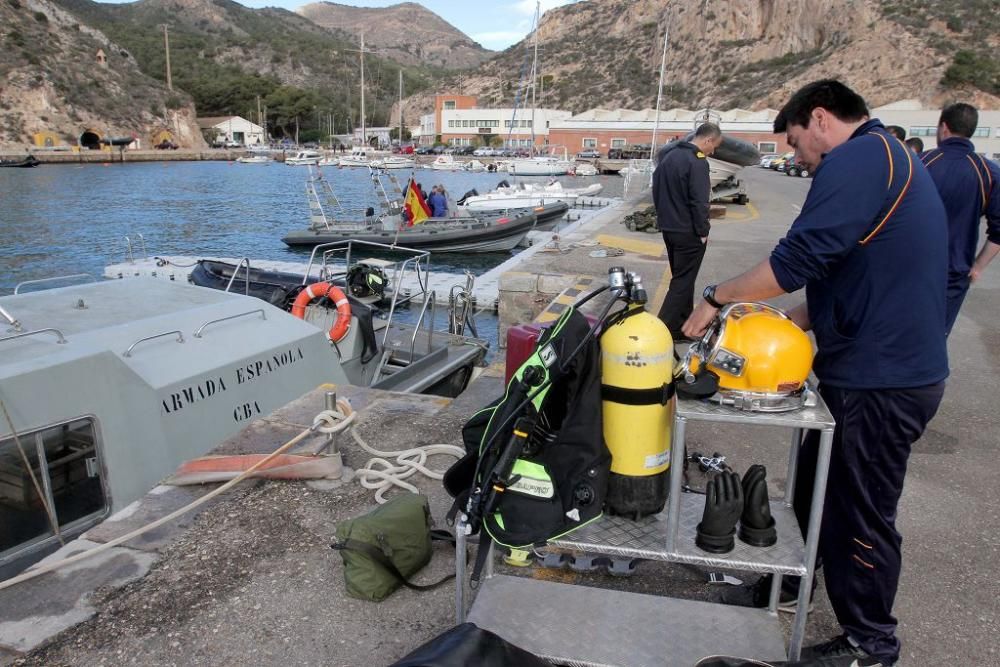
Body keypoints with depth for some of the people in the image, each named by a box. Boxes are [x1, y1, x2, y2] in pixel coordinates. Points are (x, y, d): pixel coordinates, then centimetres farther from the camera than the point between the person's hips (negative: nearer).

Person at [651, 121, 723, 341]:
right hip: (688, 232, -9)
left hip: (668, 228, 9)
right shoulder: (697, 161, -18)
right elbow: (699, 201, -22)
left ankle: (684, 322, 29)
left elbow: (657, 189, 18)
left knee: (680, 276, 19)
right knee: (683, 281, -2)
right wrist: (703, 231, -13)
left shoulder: (668, 156, 10)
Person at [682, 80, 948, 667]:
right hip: (896, 367, 10)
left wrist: (718, 297, -11)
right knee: (817, 489, 23)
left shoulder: (858, 158, -16)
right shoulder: (894, 161, 17)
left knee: (862, 512, 7)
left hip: (879, 381, -10)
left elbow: (798, 261, -25)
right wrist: (784, 322, 14)